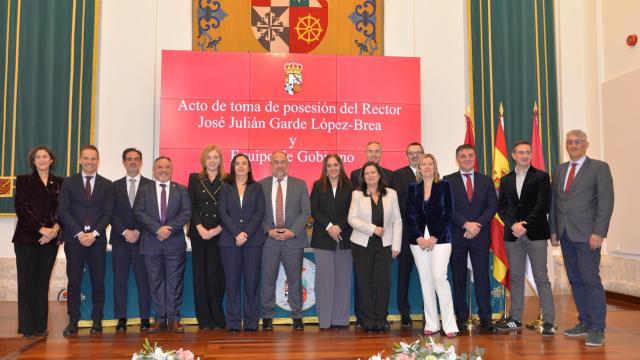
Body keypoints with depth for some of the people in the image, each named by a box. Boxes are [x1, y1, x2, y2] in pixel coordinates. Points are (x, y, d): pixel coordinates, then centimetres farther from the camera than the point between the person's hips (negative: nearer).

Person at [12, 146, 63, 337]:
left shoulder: (60, 183, 11)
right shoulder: (23, 180, 6)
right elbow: (21, 208, -4)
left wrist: (55, 229, -12)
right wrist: (41, 228, -14)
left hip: (50, 240, 2)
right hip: (27, 238, -2)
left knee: (43, 282, 4)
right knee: (27, 282, -1)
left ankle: (40, 325, 9)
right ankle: (27, 327, 4)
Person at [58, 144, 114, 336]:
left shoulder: (106, 185, 10)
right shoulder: (69, 183, 8)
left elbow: (107, 213, 3)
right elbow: (63, 211, 0)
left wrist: (94, 233, -11)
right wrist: (79, 233, -11)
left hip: (97, 239, 0)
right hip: (74, 239, 0)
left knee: (98, 282, 1)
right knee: (74, 281, 1)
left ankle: (97, 320, 9)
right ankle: (73, 321, 6)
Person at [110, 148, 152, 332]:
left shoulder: (150, 185, 6)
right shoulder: (115, 186, 12)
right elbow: (112, 213, 4)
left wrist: (138, 232, -9)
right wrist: (125, 232, -9)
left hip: (143, 239, -2)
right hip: (120, 240, 2)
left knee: (143, 280, 0)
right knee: (120, 281, 2)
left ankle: (145, 318, 5)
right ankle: (121, 319, 7)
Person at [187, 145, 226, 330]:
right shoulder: (194, 179, 10)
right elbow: (191, 205, 4)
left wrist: (218, 229, -10)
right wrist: (199, 227, -8)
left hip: (219, 234, -1)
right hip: (199, 233, 2)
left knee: (216, 275, -5)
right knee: (200, 275, 2)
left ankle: (218, 319, 5)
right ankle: (204, 320, 9)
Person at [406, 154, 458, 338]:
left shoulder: (444, 186, 4)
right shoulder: (413, 188, 11)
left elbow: (448, 214, -2)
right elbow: (410, 216, 6)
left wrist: (435, 238, -10)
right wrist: (419, 238, -7)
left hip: (440, 239, -3)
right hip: (418, 240, 3)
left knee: (439, 277, -14)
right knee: (425, 281, 4)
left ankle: (449, 324, -7)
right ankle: (431, 324, 11)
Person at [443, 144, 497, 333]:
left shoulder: (486, 180, 11)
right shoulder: (448, 181, 4)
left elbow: (492, 206, 3)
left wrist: (477, 224, -11)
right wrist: (466, 224, -14)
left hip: (480, 236, 1)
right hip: (456, 236, -1)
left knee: (482, 277, 0)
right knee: (459, 278, 4)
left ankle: (485, 318, 5)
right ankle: (461, 316, 11)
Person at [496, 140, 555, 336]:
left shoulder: (541, 177, 3)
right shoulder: (505, 180, 14)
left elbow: (543, 204, -7)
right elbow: (501, 206, 8)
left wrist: (525, 224, -14)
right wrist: (513, 224, -9)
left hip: (535, 233, -4)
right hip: (512, 235, 4)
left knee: (541, 278, -3)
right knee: (515, 278, 9)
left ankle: (548, 321, 1)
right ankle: (515, 318, 16)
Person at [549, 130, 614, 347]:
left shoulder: (599, 168, 0)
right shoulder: (560, 170, 16)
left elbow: (606, 202, -8)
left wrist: (599, 232, -15)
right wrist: (553, 230, 9)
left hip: (587, 234, -5)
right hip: (565, 234, 6)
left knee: (590, 279, -8)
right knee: (575, 280, 9)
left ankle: (597, 329, -2)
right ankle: (584, 323, 17)